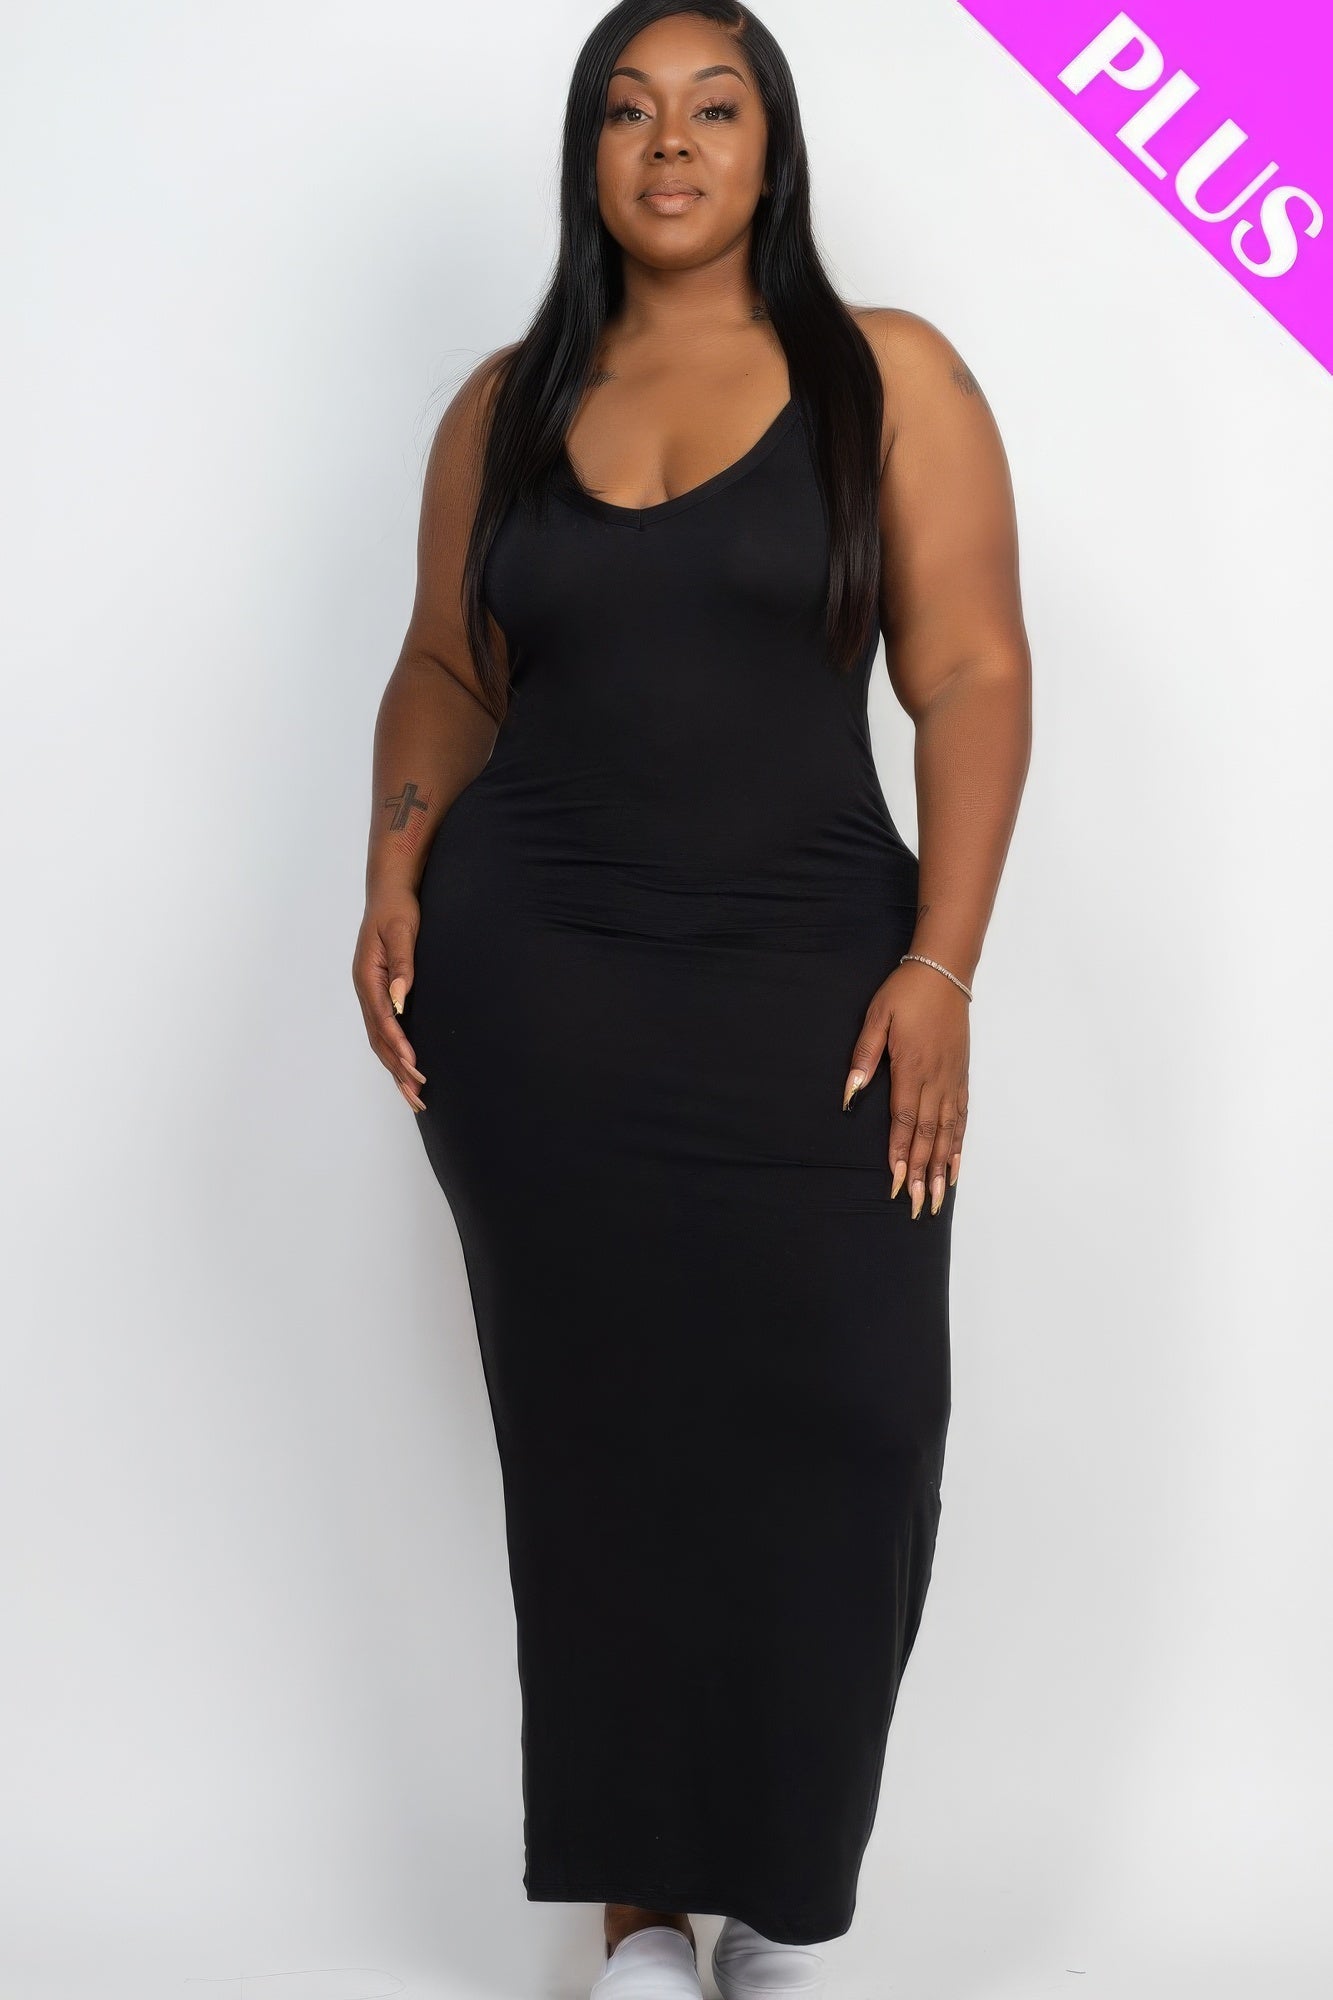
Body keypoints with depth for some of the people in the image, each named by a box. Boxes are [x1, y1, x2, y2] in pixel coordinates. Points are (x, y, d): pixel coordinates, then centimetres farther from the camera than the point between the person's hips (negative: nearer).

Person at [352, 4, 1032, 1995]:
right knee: (597, 1431, 5)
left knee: (829, 1434, -4)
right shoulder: (509, 403, 11)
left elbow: (973, 675, -3)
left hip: (808, 986, -2)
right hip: (530, 980, 2)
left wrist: (942, 966, -12)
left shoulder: (889, 376, 2)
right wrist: (398, 869, -1)